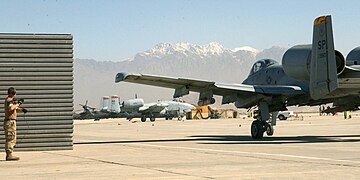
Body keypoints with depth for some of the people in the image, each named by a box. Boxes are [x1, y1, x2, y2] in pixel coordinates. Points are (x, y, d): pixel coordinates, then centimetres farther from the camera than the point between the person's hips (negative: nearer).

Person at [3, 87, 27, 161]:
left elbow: (16, 109, 25)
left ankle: (9, 155, 19)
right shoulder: (9, 100, -13)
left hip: (9, 122, 11)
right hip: (10, 121, -11)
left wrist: (22, 109, 5)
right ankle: (9, 155, -10)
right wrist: (17, 104, -20)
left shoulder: (9, 100, 19)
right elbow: (11, 108, -33)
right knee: (11, 139, -9)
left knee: (9, 139, 14)